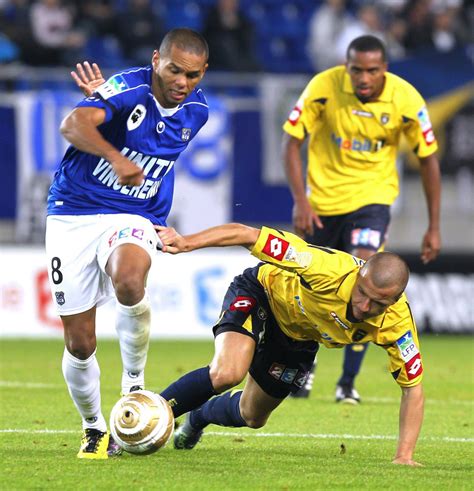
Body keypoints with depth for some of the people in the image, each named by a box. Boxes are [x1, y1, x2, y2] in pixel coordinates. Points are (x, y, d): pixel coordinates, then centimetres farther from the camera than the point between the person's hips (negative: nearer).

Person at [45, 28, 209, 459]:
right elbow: (73, 125, -33)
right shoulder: (131, 88, -15)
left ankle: (134, 383, -12)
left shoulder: (196, 111, 2)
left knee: (129, 282, -34)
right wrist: (115, 157, -49)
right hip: (72, 215, -2)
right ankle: (95, 428, 23)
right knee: (79, 343, -2)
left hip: (133, 219, 2)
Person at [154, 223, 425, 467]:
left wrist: (404, 456, -27)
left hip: (299, 339, 5)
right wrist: (187, 242, -47)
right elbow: (247, 235, -38)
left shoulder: (397, 323, -31)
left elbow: (413, 388, -19)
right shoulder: (330, 268, -42)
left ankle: (199, 417, 50)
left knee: (252, 417, 16)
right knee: (226, 374, -33)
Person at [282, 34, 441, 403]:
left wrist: (434, 227, -3)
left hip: (372, 197, -1)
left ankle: (348, 382, -9)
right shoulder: (324, 87, -18)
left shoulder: (406, 99, -16)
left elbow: (428, 159, -3)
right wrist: (300, 201, -18)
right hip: (322, 198, 1)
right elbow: (292, 141, -8)